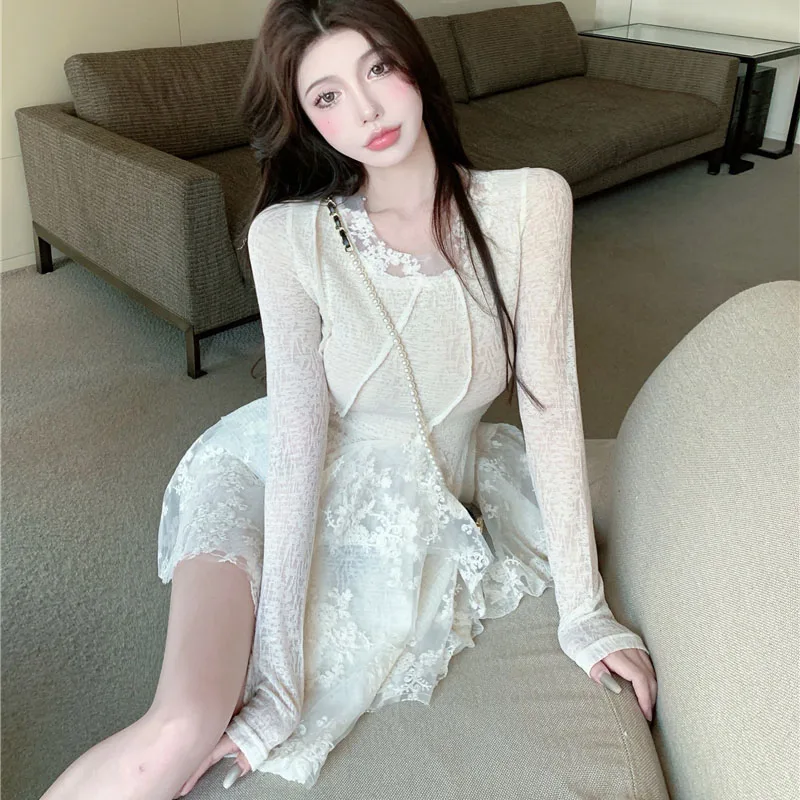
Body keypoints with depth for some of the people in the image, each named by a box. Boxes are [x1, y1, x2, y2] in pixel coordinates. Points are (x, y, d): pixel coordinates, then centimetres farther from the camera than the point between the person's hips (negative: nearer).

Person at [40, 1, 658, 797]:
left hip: (428, 504, 3)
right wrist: (279, 664, -24)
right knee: (180, 734, -24)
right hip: (276, 483, -2)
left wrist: (584, 608, -11)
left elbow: (549, 401, -13)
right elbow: (298, 439, -21)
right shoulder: (287, 235, -18)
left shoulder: (529, 203, -14)